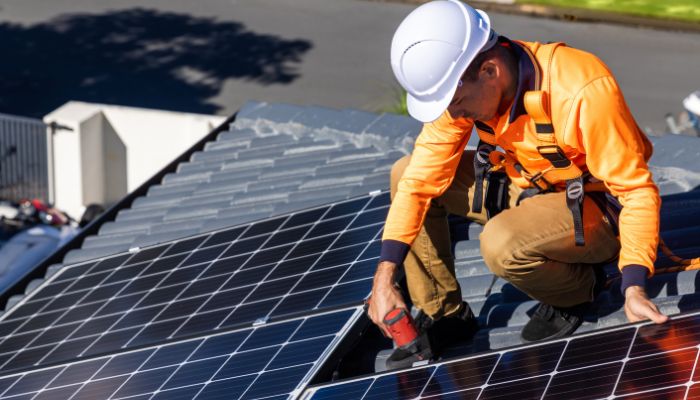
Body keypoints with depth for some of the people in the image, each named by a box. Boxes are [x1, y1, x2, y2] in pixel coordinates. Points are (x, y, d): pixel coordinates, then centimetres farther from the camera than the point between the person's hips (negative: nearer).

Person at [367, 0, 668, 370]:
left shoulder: (582, 92, -33)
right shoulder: (460, 86, -15)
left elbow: (636, 190, -27)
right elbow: (421, 179, -11)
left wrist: (634, 288, -35)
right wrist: (384, 277, -17)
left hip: (593, 208, -7)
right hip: (524, 188, 7)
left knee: (502, 244, -34)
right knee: (405, 174, -3)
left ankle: (578, 287, -2)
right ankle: (443, 314, 7)